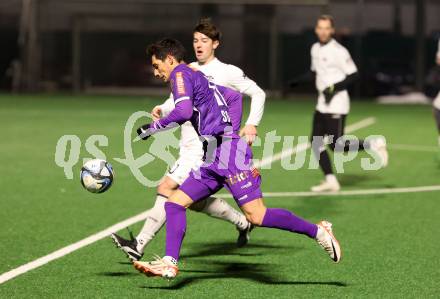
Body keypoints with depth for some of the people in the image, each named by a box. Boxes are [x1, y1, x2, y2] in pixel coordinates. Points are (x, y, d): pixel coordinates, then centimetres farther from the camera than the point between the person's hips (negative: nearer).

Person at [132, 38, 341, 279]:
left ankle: (317, 231, -7)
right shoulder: (197, 76, 25)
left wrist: (154, 127, -9)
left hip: (227, 150, -10)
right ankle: (169, 263, 0)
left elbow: (184, 112, -21)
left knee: (256, 216, -15)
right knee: (174, 202, 5)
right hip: (214, 159, 10)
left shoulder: (180, 74, -3)